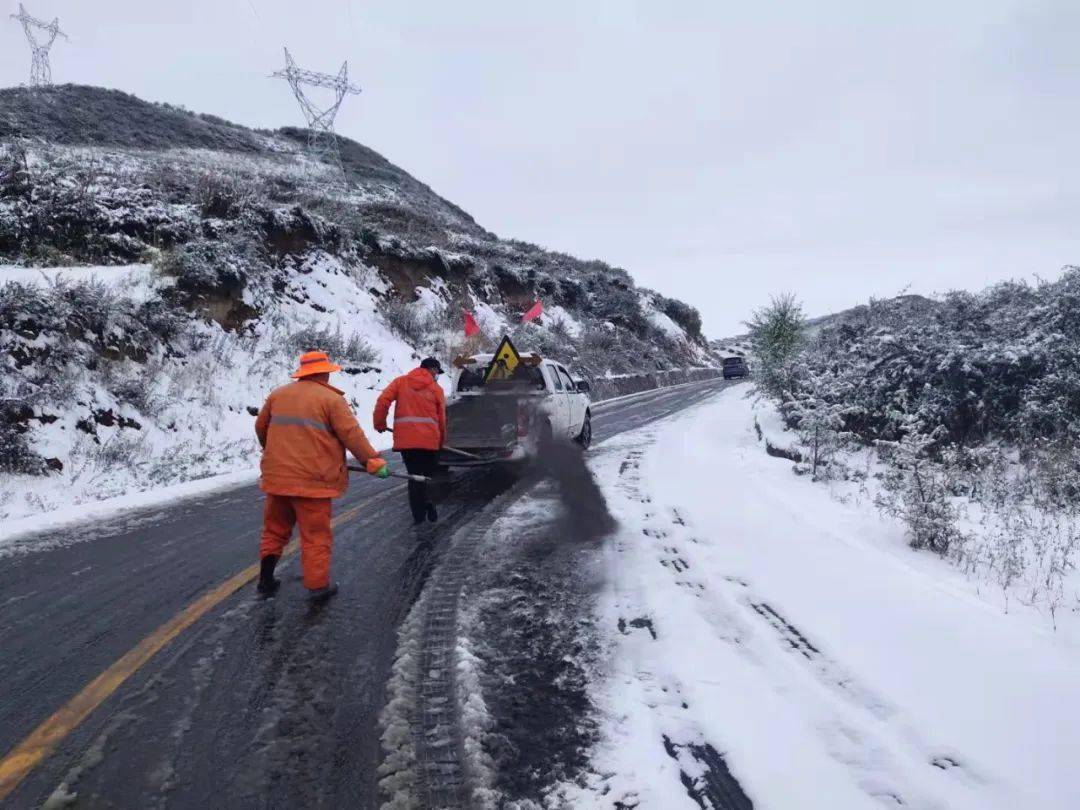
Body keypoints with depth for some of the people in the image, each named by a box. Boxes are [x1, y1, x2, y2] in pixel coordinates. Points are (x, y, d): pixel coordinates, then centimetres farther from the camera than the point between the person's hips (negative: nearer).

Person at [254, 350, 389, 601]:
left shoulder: (277, 394, 10)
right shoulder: (331, 399, -7)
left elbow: (261, 427, 21)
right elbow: (352, 435, -11)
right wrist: (373, 461, -5)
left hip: (277, 475, 5)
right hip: (312, 479, -5)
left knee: (275, 529, 20)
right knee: (316, 535, 4)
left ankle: (266, 578, 21)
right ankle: (317, 585, 8)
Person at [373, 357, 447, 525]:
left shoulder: (400, 382, 9)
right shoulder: (436, 388, 6)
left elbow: (382, 401, -3)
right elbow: (441, 417, 6)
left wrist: (379, 424, 9)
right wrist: (441, 441, 20)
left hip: (405, 438, 1)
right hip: (429, 439, -1)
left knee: (415, 476, 9)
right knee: (429, 475, 14)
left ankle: (419, 516, 8)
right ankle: (429, 510, 12)